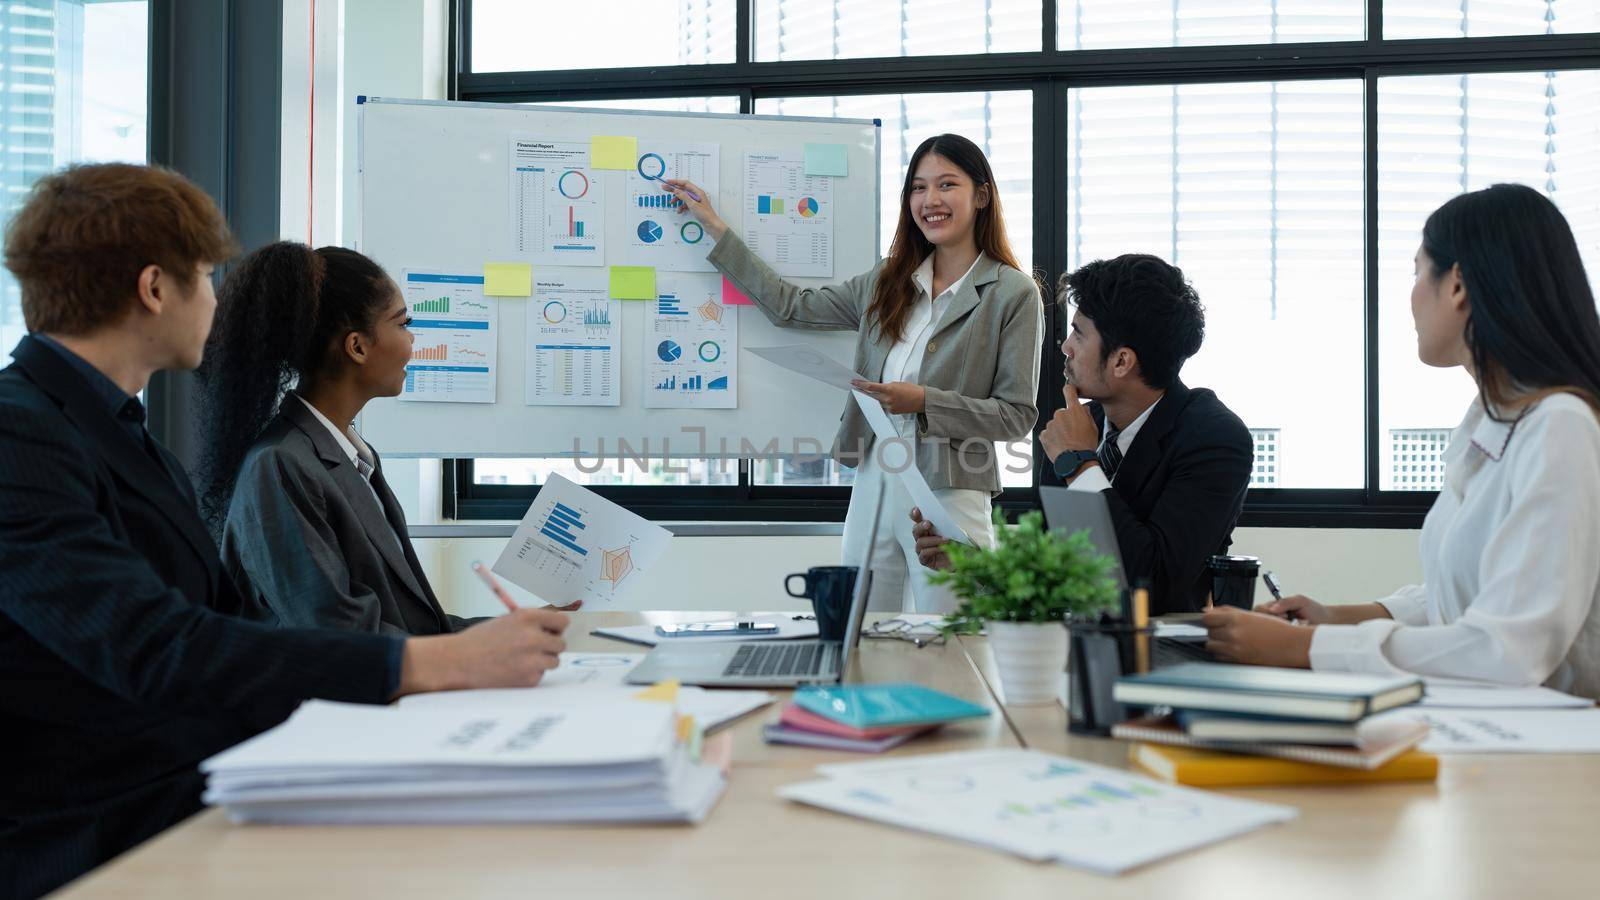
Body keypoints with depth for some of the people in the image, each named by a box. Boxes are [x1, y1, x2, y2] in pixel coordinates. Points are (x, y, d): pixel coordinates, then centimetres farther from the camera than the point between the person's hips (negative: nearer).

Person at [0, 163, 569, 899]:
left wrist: (475, 645, -1)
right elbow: (161, 653, -26)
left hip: (201, 796, 8)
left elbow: (229, 620, 9)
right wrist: (439, 663, -28)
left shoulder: (124, 434, 14)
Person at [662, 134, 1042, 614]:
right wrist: (714, 226, 16)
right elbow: (790, 307, 13)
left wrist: (924, 402, -17)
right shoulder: (887, 281, 11)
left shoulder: (1014, 294, -5)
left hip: (948, 495, -5)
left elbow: (1018, 414, -6)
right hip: (873, 485, 5)